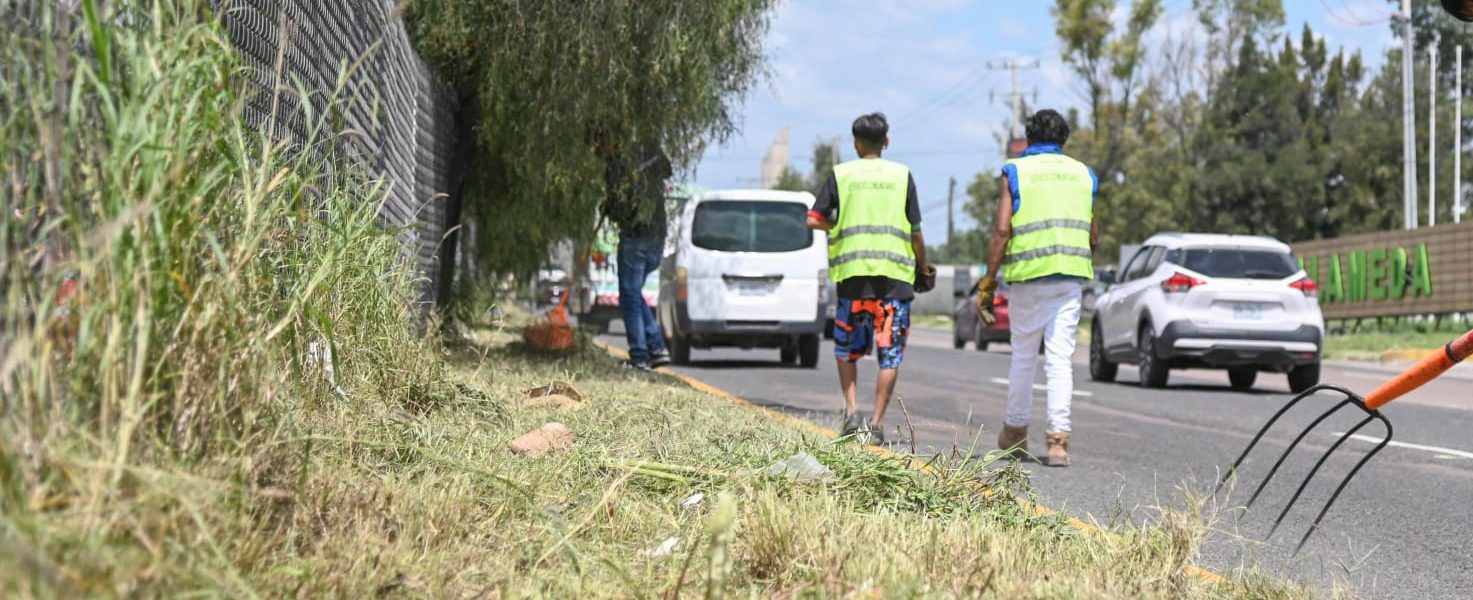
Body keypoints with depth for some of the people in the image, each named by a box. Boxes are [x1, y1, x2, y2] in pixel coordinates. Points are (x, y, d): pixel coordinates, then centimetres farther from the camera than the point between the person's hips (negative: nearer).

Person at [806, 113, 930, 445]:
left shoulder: (841, 174, 4)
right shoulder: (902, 175, 5)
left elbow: (813, 220, 1)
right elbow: (915, 232, 4)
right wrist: (923, 267, 18)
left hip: (852, 273, 1)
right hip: (895, 274, 0)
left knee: (847, 349, 17)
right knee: (890, 355, 4)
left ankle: (851, 411, 3)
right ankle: (876, 424, 0)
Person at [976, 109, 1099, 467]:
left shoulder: (1015, 172, 2)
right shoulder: (1083, 174, 13)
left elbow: (1002, 231, -7)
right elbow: (1094, 238, 15)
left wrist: (988, 282, -3)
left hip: (1029, 275, -2)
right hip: (1072, 276, 2)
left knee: (1024, 356, 11)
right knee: (1060, 358, 1)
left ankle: (1015, 433, 24)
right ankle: (1058, 439, -8)